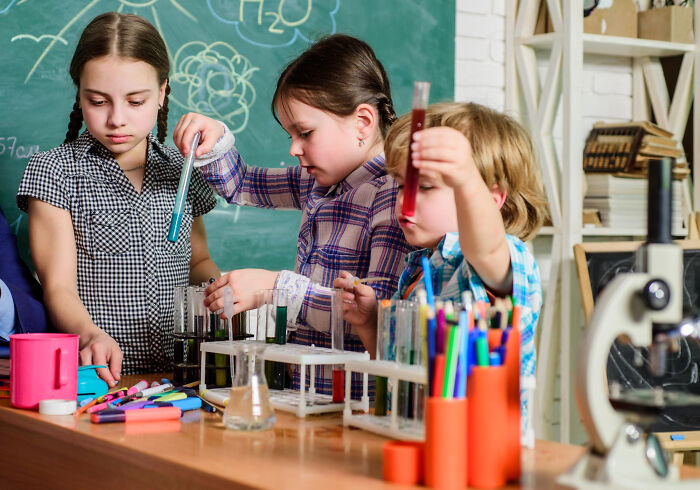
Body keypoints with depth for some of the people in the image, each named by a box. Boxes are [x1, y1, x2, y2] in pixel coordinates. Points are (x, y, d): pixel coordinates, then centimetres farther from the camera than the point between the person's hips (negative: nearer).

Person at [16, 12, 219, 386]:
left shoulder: (180, 171, 14)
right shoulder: (55, 171, 1)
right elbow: (59, 286, -7)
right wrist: (91, 335, -27)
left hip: (177, 373, 4)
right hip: (98, 378, -4)